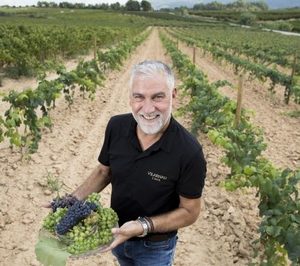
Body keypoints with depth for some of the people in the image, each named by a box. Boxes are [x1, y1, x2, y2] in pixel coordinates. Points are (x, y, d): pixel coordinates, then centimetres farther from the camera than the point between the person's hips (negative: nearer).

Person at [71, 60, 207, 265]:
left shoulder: (189, 152, -30)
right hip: (117, 235, 4)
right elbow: (104, 171, 0)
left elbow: (190, 212, -18)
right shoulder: (116, 126, -17)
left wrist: (144, 226, -29)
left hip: (155, 248, -4)